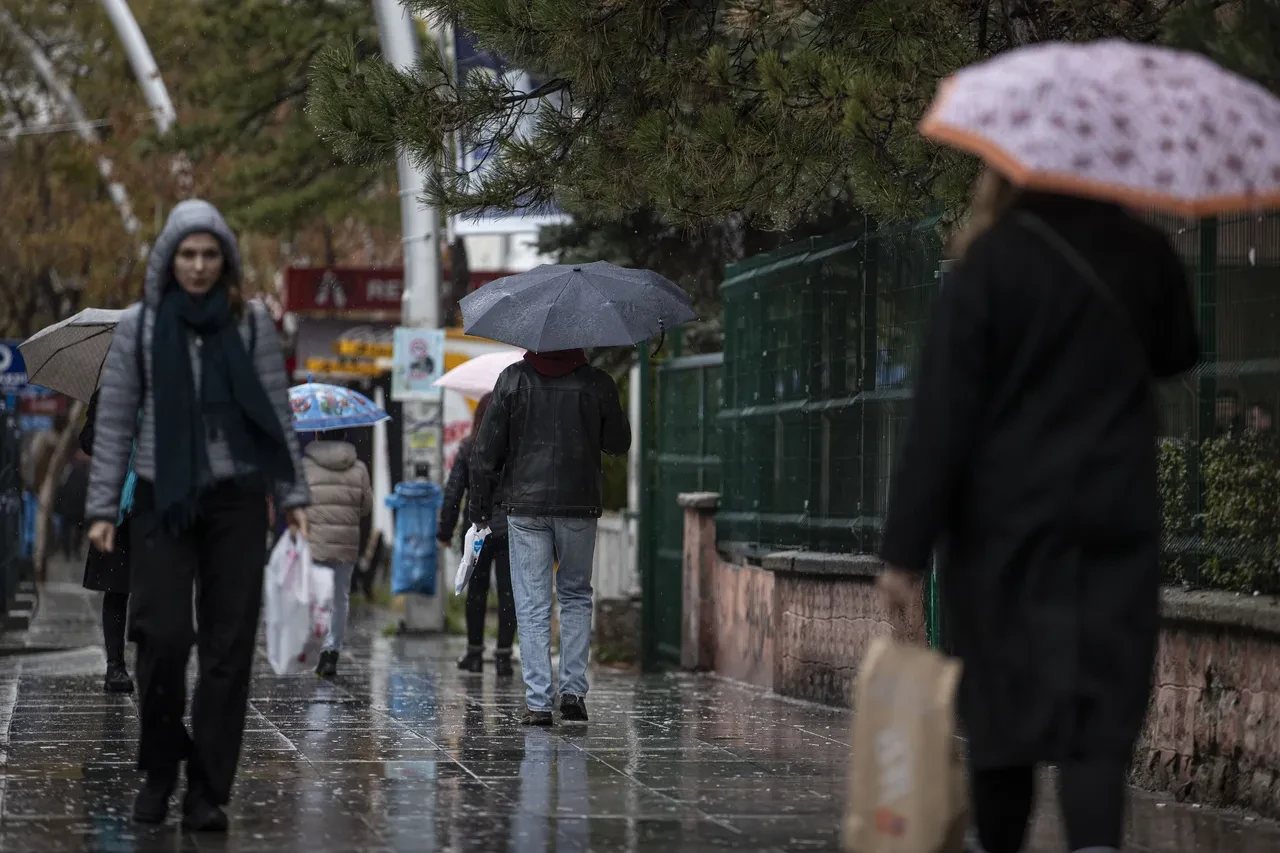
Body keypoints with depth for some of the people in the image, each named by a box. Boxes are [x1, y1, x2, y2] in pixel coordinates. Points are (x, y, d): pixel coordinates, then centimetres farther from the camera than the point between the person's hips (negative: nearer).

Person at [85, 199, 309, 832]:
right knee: (162, 633, -12)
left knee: (229, 643, -2)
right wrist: (103, 508, 0)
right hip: (163, 498, -1)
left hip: (237, 498, 1)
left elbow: (277, 412, 7)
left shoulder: (250, 322, 5)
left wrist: (292, 495, 3)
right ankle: (159, 769, 10)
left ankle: (208, 791, 4)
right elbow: (114, 420, 5)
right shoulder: (139, 324, 3)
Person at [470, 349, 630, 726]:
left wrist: (480, 502, 6)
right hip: (580, 505, 1)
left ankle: (538, 702, -2)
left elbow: (488, 446, -2)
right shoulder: (597, 383, -2)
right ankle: (573, 691, 8)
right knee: (576, 595, 17)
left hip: (526, 505, -1)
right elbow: (619, 443, 8)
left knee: (532, 606, 2)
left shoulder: (514, 379, -3)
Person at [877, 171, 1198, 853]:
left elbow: (942, 415, -11)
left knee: (1004, 697, 11)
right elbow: (1175, 354, 22)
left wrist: (906, 547, -9)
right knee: (1099, 706, -2)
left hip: (1007, 522, -2)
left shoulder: (991, 263, -9)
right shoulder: (1144, 253, 2)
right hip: (1115, 521, 2)